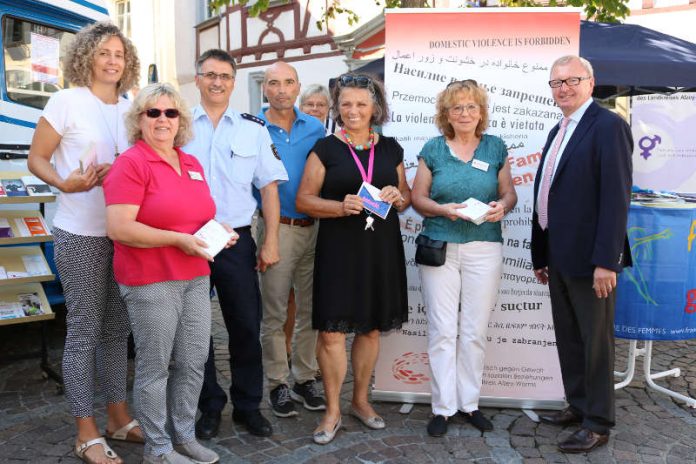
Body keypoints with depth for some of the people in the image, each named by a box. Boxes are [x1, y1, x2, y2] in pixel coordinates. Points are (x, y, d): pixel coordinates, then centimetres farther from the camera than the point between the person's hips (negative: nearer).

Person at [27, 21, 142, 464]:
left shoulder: (130, 108, 10)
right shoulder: (66, 101, -6)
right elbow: (36, 159, -4)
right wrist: (65, 183, -21)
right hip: (81, 233, -5)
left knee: (117, 327, 13)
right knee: (84, 331, 2)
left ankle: (119, 416, 28)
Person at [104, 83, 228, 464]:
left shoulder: (192, 164, 12)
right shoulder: (131, 163, -10)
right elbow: (118, 228, -20)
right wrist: (179, 239, -20)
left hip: (195, 277, 7)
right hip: (150, 281, -7)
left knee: (193, 362, 13)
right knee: (155, 367, 5)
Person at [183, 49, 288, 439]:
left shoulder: (253, 128, 5)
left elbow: (269, 187, 4)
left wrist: (271, 242, -2)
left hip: (237, 240, 0)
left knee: (246, 326, 5)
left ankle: (248, 405, 24)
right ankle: (210, 406, 27)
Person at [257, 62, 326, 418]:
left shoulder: (315, 128, 8)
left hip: (314, 227, 3)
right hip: (277, 227, -3)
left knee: (310, 308, 10)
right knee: (274, 313, 4)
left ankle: (304, 378, 25)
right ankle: (277, 383, 19)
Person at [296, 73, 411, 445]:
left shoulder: (390, 148, 9)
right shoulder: (325, 148, 0)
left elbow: (406, 197, 16)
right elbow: (303, 200, -3)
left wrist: (397, 197, -7)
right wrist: (341, 206, -19)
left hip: (381, 249, 3)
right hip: (338, 249, -3)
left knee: (371, 328, 13)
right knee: (332, 331, -3)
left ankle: (361, 400, 31)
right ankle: (332, 410, 16)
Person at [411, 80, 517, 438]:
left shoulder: (495, 147, 8)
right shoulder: (433, 149, 4)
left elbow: (509, 193, 10)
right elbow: (417, 197, 3)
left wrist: (502, 206, -12)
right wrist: (443, 209, -15)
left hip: (484, 249, 1)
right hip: (439, 247, -1)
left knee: (474, 331, 6)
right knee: (442, 330, 1)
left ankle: (469, 402, 21)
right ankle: (442, 407, 14)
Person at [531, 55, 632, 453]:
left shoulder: (609, 126, -10)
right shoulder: (558, 131, 15)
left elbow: (617, 197, -17)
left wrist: (605, 261, -21)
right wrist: (540, 255, 14)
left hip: (589, 257, -8)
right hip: (559, 256, 8)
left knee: (596, 340, 4)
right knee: (568, 337, 17)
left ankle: (598, 424, 19)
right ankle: (578, 406, 33)